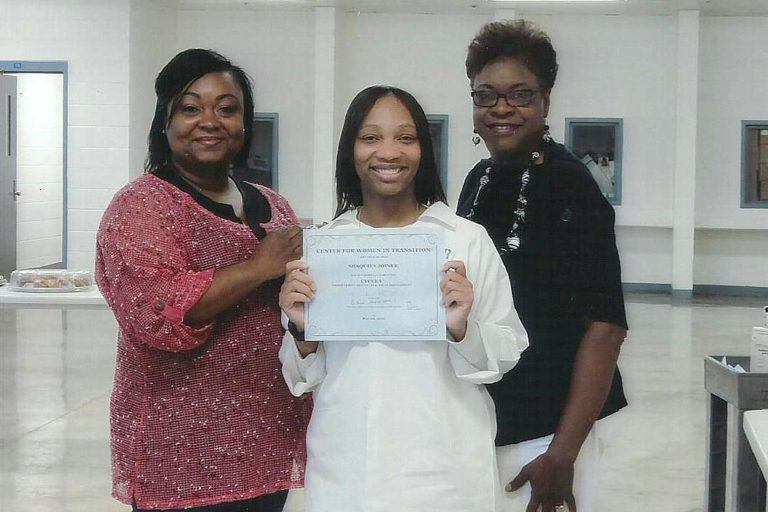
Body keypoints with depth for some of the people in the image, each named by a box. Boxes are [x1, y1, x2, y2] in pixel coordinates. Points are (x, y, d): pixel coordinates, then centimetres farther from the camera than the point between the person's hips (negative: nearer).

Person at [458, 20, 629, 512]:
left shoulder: (569, 185, -13)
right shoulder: (480, 180, 7)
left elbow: (605, 325, -18)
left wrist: (562, 454, -21)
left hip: (543, 430, -6)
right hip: (477, 420, 6)